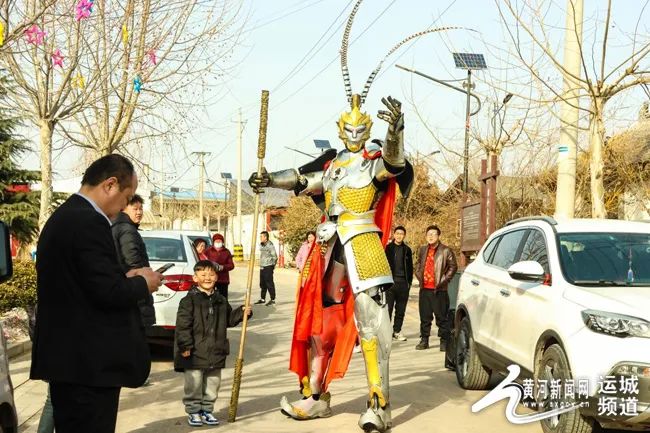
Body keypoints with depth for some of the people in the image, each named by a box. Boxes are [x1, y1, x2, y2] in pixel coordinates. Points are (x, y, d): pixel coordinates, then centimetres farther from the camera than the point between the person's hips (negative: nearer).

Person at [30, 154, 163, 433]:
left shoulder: (62, 217, 14)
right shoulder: (89, 222, -18)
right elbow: (108, 292, -22)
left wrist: (125, 279, 11)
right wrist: (142, 283, -4)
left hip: (66, 356, 10)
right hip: (88, 362, -10)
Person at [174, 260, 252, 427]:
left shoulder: (220, 301, 10)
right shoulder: (189, 300, -10)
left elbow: (229, 319, 21)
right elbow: (183, 325, -13)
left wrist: (242, 312, 6)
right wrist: (185, 346, -18)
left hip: (215, 352, 6)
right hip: (195, 352, -5)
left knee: (212, 384, 12)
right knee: (194, 384, 1)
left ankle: (207, 410, 24)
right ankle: (193, 411, 14)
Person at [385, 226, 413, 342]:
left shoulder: (407, 250, 13)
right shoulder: (388, 248, 3)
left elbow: (410, 267, 16)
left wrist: (409, 281, 8)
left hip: (403, 283, 3)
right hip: (391, 281, -3)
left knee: (401, 309, 5)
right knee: (388, 307, -6)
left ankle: (397, 331, 13)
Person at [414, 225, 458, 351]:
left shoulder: (446, 251, -4)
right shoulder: (422, 250, 13)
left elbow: (453, 267, -3)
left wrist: (444, 280, -7)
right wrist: (419, 275, 10)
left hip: (439, 290, -5)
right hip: (424, 289, 5)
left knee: (442, 317, -1)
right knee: (425, 316, 10)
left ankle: (444, 341, 5)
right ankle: (424, 340, 17)